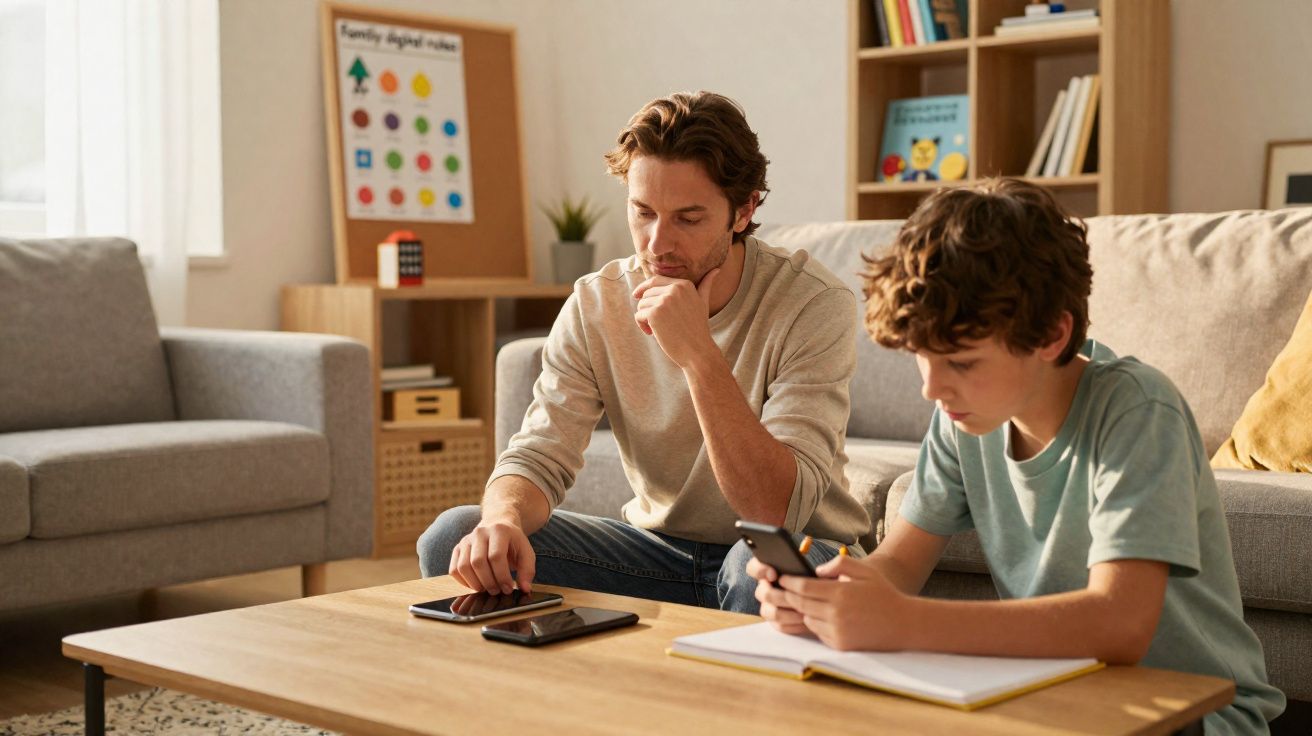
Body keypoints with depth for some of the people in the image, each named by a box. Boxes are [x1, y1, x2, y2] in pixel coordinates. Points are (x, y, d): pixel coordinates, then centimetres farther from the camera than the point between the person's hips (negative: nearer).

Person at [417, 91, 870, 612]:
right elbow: (538, 457, -12)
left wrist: (700, 355, -36)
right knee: (457, 539, -16)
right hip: (659, 546, 3)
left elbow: (779, 513, -28)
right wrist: (504, 518, -36)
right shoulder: (595, 305, -6)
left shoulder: (816, 306, -20)